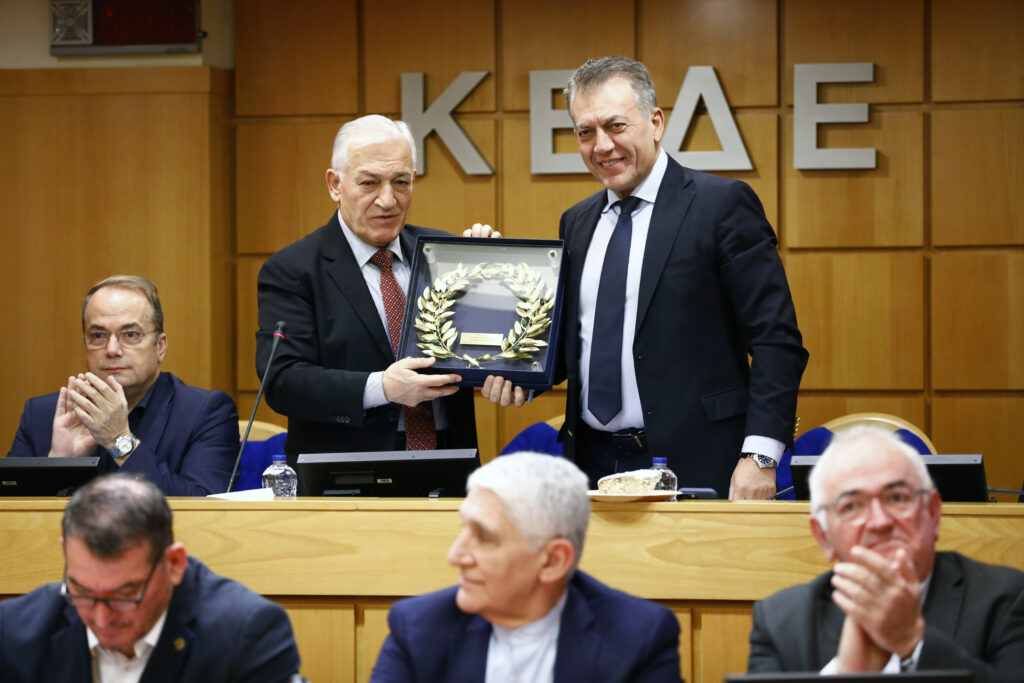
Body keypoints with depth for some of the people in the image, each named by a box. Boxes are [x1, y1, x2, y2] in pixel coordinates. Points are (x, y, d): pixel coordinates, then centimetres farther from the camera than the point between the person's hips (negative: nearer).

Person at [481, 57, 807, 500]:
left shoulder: (722, 204, -5)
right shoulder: (577, 223, 15)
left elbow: (775, 342, -9)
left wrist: (759, 457, -19)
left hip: (692, 465, -5)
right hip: (593, 463, 6)